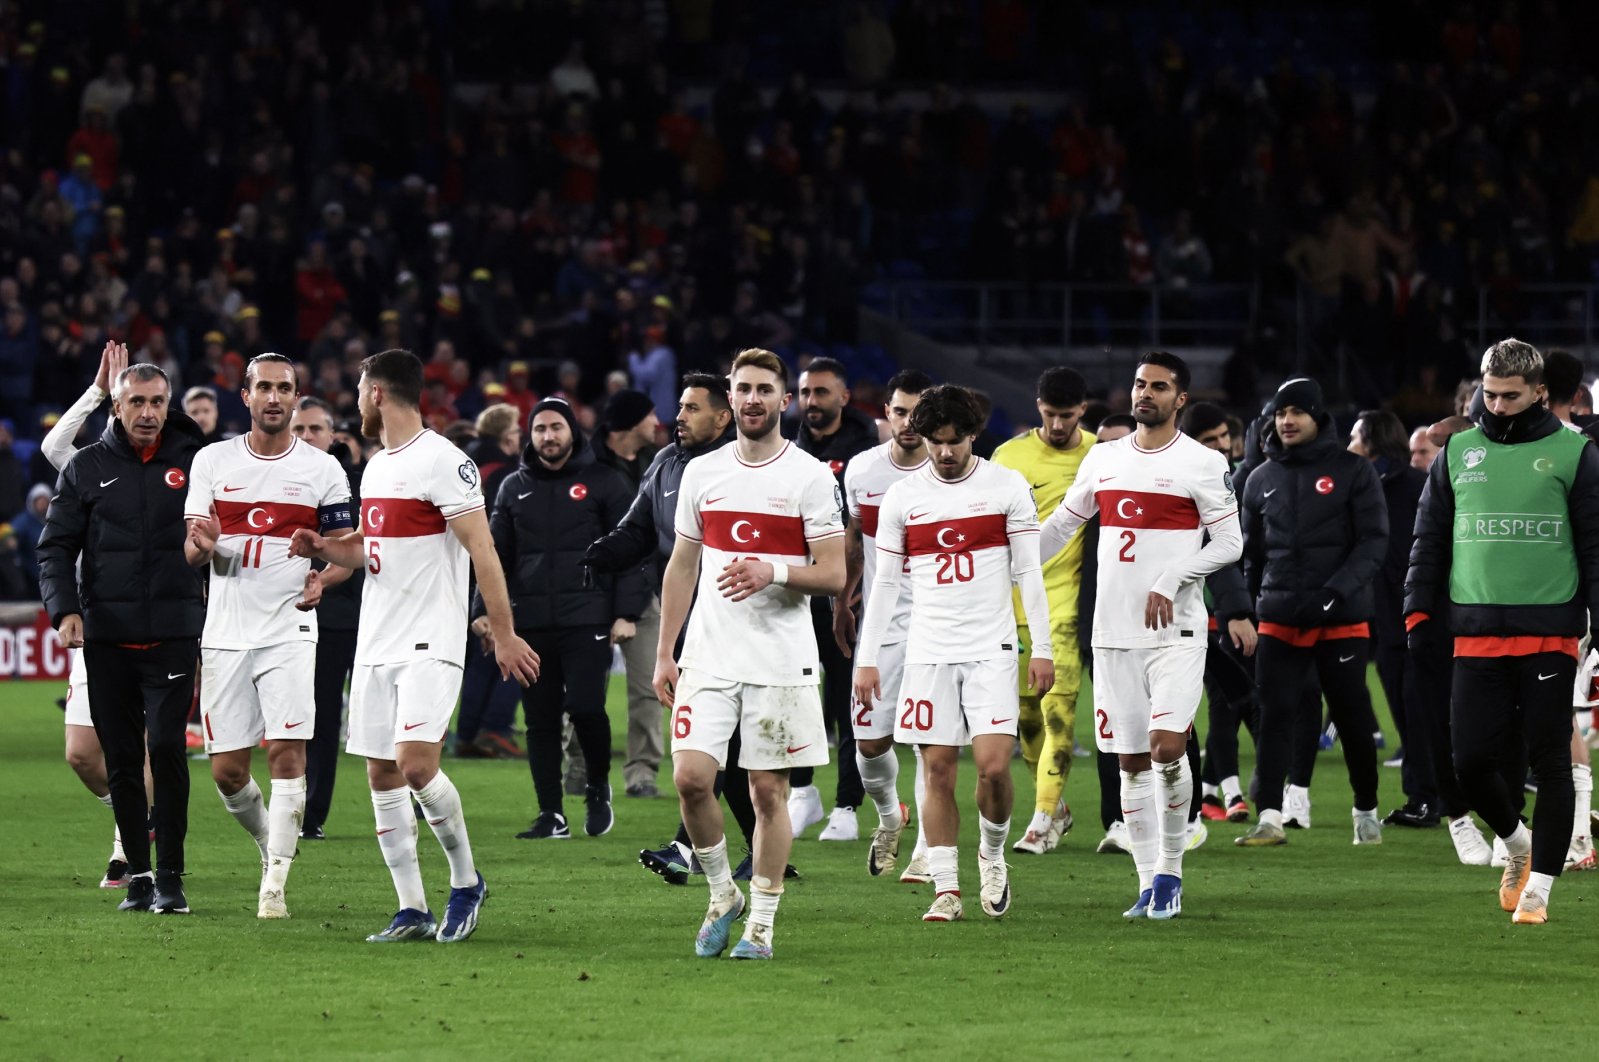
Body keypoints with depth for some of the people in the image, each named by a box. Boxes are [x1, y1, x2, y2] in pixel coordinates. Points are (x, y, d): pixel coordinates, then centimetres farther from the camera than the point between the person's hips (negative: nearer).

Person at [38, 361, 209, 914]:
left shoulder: (193, 461, 6)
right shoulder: (86, 468, 8)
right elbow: (55, 548, 6)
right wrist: (64, 609, -7)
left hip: (173, 634, -2)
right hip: (106, 636, 2)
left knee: (166, 748, -13)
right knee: (121, 760, 4)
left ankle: (170, 875, -5)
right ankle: (137, 873, 14)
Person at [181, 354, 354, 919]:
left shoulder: (322, 469, 3)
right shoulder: (212, 461, 7)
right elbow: (191, 553, 7)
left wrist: (323, 579, -15)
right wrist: (204, 544, -18)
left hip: (289, 630, -2)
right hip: (225, 632, 2)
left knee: (287, 750, -15)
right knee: (227, 769, 2)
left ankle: (275, 883, -12)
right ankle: (272, 844, 29)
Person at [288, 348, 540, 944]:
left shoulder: (443, 462, -11)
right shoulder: (378, 465, 16)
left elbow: (481, 550, -13)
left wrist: (503, 634, -16)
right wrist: (322, 548, 9)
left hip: (430, 643, -9)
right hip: (376, 643, 9)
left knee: (416, 763, -19)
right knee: (382, 775, 4)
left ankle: (466, 882, 0)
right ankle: (412, 911, 8)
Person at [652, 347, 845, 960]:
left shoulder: (809, 477, -2)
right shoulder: (701, 473, 10)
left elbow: (833, 576, -4)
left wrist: (773, 571, -22)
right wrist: (663, 653, 11)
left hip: (780, 662, -3)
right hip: (707, 657, 3)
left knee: (768, 790, 0)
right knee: (691, 777, -9)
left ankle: (761, 922, 9)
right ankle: (721, 894, 12)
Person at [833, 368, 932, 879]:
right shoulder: (862, 470, 4)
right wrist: (842, 603, 21)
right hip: (881, 621, 3)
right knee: (871, 741, 2)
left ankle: (927, 849, 0)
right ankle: (889, 814, 31)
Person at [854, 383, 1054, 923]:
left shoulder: (1007, 486, 1)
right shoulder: (902, 496, 5)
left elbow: (1028, 571, 3)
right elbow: (885, 581, 9)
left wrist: (1041, 648, -1)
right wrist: (866, 658, 4)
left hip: (991, 649, -2)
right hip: (929, 651, 2)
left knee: (993, 764, -12)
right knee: (937, 769, 0)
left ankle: (993, 855, 15)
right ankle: (946, 889, 4)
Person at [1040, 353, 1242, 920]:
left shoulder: (1203, 463, -2)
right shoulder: (1103, 458, 12)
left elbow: (1229, 542, -3)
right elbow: (1062, 523, 23)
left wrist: (1171, 580, -14)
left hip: (1176, 633, -5)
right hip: (1114, 633, 5)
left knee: (1166, 747, -17)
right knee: (1132, 761, 5)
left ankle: (1170, 870, 0)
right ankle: (1149, 883, 12)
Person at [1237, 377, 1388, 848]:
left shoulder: (1352, 471, -2)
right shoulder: (1261, 480, 12)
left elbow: (1373, 541, -7)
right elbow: (1253, 554, 18)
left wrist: (1338, 590, -20)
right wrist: (1247, 609, 10)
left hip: (1343, 618, -3)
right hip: (1279, 618, 3)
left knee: (1352, 718, 5)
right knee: (1276, 716, -5)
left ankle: (1367, 811, 20)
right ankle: (1270, 817, -8)